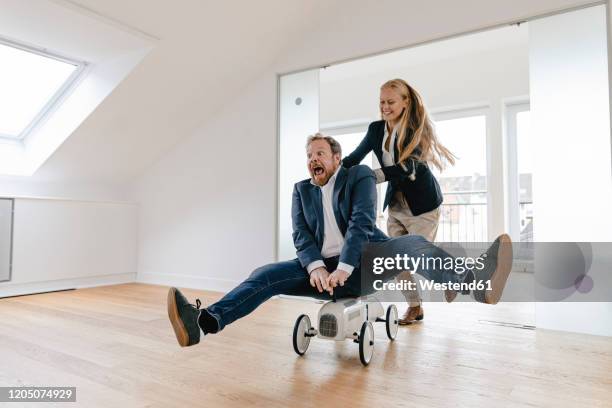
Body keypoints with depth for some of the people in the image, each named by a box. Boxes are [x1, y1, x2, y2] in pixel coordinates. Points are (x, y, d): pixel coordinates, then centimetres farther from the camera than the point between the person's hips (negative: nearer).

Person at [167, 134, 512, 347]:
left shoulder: (360, 175, 1)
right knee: (266, 275, -19)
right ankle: (205, 321, -37)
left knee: (412, 244, -28)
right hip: (321, 268, 3)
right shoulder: (301, 189, 12)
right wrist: (316, 267, -22)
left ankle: (475, 281, -54)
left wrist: (344, 268, -28)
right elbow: (300, 234, -2)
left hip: (361, 263, -2)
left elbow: (361, 222, -15)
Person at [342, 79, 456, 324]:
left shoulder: (416, 128, -16)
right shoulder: (376, 129, -1)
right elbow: (356, 156, 6)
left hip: (421, 203, -5)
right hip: (395, 203, 5)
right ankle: (414, 307, 25)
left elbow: (407, 168, -28)